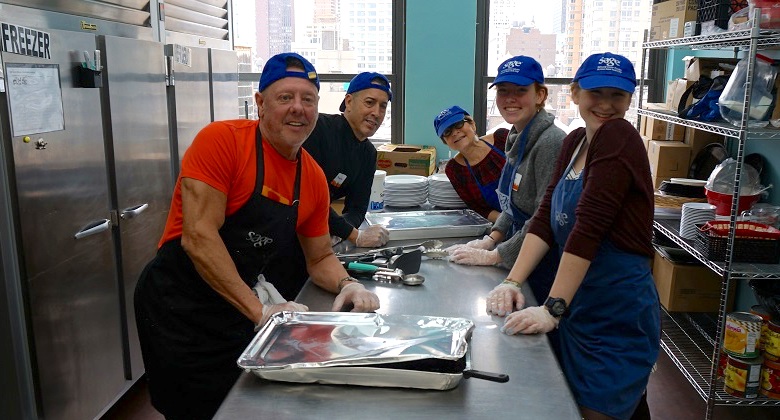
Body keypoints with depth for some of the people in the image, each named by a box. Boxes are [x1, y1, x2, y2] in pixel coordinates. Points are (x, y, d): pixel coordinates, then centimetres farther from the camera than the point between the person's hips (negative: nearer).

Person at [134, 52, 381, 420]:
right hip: (180, 310, -5)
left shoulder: (314, 178, 0)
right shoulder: (222, 140, -18)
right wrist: (259, 310, -25)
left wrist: (346, 285, -12)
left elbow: (320, 258, 10)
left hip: (247, 314, 6)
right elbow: (198, 238, -24)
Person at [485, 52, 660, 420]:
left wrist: (553, 309, -26)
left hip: (617, 314, -8)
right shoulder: (574, 142, 8)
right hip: (580, 306, 8)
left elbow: (589, 225, -24)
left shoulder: (618, 138, -16)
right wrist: (512, 282, -6)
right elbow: (546, 218, 4)